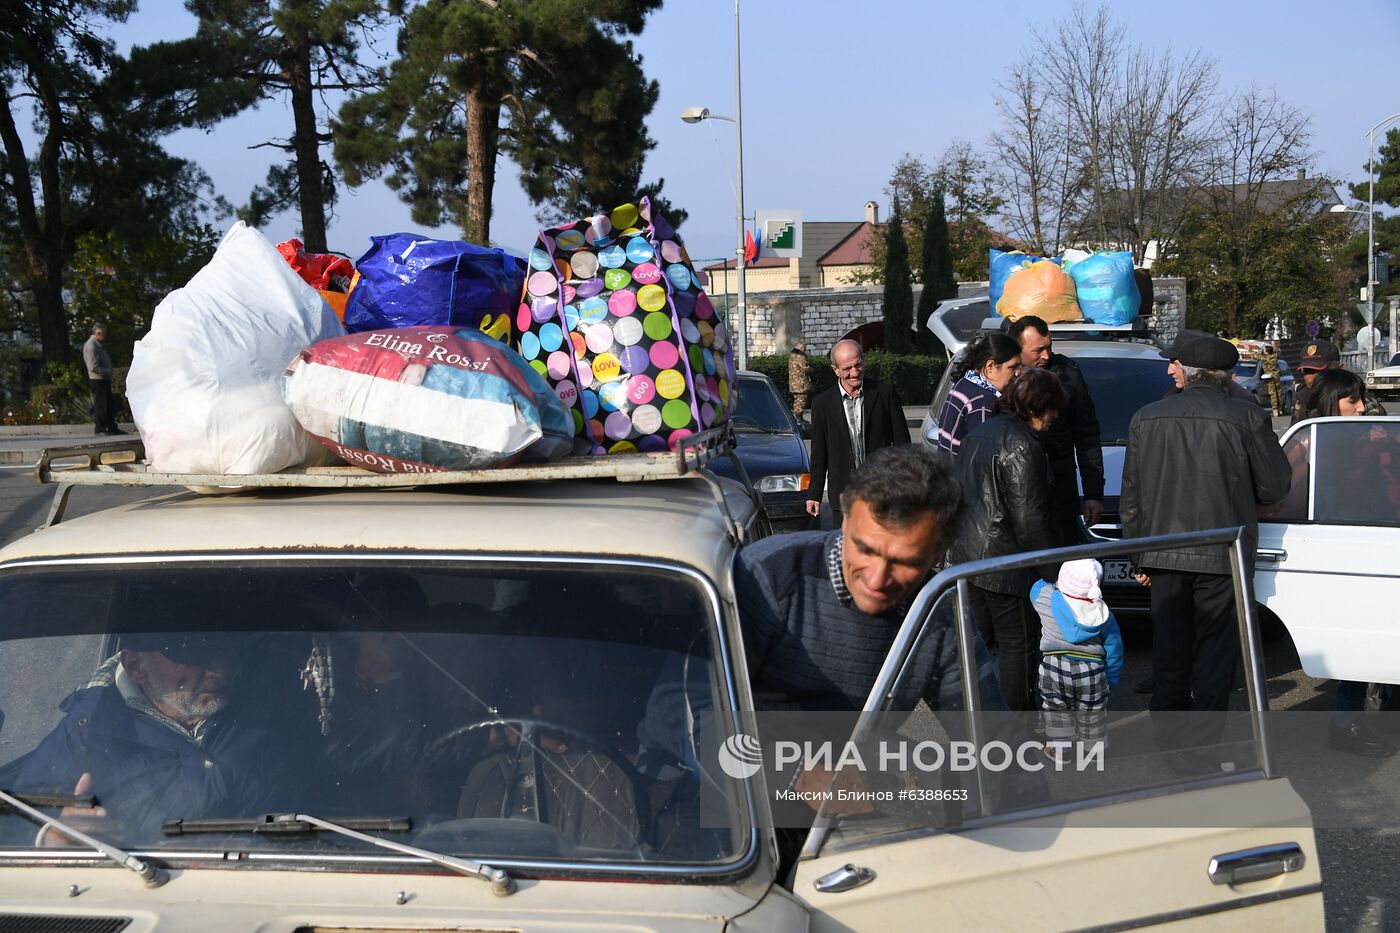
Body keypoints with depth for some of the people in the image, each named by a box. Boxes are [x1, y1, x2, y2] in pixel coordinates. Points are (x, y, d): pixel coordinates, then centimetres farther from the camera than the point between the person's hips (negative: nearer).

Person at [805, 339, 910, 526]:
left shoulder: (885, 393, 1)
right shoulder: (822, 403, 3)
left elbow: (902, 442, 5)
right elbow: (819, 454, 8)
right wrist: (814, 495, 7)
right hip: (843, 495, 1)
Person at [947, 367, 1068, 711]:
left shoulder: (979, 432, 12)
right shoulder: (1022, 446, -18)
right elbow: (1029, 518, -20)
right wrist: (1052, 572, -14)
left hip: (966, 553, 10)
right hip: (1003, 560, -10)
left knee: (983, 641, 19)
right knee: (1017, 644, 1)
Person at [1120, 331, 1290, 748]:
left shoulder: (1146, 418, 1)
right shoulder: (1247, 417, -10)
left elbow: (1131, 496, 6)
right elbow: (1275, 487, -4)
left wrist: (1140, 558, 16)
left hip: (1164, 555, 3)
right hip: (1222, 556, -3)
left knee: (1168, 651, 14)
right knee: (1215, 651, 5)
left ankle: (1168, 738, 24)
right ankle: (1204, 748, 7)